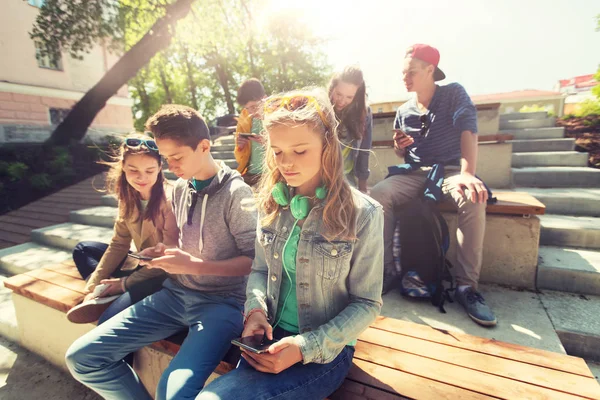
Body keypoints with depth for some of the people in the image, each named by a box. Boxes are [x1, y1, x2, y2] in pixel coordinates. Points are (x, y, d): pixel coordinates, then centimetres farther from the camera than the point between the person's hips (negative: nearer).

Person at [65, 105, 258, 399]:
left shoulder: (236, 192, -14)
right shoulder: (180, 188, 8)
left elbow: (253, 261, -14)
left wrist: (194, 265, -19)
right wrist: (162, 252, -1)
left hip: (222, 301, -6)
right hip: (176, 293, 7)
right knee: (81, 357, 0)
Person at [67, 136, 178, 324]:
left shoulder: (168, 200, -21)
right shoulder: (128, 196, 1)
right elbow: (119, 244, 5)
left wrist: (125, 283, -13)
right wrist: (93, 286, -2)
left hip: (167, 276, -8)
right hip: (143, 266, 8)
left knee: (109, 319, -30)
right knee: (82, 249, 13)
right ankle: (104, 295, -8)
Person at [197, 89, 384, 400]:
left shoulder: (362, 214, -14)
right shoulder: (271, 203, -1)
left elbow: (367, 303, -9)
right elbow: (260, 270, 9)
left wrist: (306, 347, -18)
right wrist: (256, 310, -10)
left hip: (326, 349, -4)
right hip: (269, 338, 4)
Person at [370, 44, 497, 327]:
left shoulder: (454, 94, 2)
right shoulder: (403, 111, 13)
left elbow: (468, 131, -17)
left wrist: (467, 174, -34)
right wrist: (399, 147, -8)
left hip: (451, 170, -3)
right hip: (415, 173, 3)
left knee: (473, 201, -36)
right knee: (378, 195, -26)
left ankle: (466, 285, -22)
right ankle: (387, 270, -17)